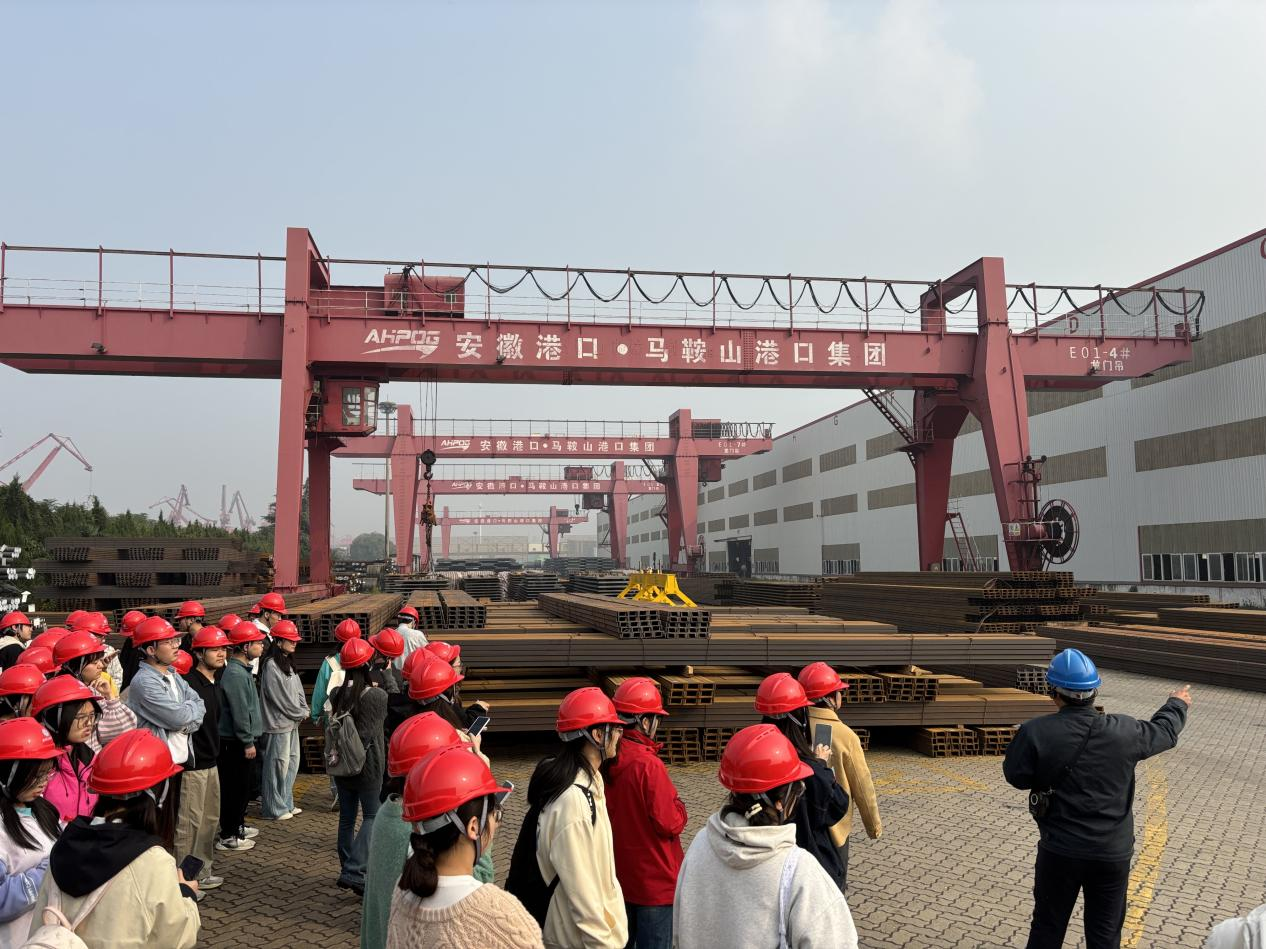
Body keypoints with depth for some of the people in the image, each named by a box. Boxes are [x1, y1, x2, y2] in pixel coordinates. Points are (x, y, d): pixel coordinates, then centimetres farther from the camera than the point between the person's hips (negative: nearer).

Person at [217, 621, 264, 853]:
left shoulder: (242, 670, 12)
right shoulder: (235, 674, -20)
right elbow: (239, 712, -22)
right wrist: (248, 742, -18)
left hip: (240, 740, 10)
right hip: (234, 742, -10)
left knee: (241, 786, 19)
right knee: (234, 788, -2)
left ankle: (237, 826, 32)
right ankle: (228, 836, 7)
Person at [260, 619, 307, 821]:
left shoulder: (288, 663, 12)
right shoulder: (271, 666, -17)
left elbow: (298, 689, 14)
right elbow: (280, 697, -18)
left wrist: (303, 710, -2)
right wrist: (301, 713, -8)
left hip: (292, 722, 9)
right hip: (278, 723, -9)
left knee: (292, 763, 15)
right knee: (278, 765, -1)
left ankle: (286, 804, 26)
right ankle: (274, 809, 9)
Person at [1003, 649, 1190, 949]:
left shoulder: (1036, 733, -19)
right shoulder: (1123, 732, -11)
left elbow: (1016, 775, -5)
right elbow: (1163, 731, 11)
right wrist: (1177, 705, 31)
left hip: (1059, 851, -1)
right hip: (1113, 853, 2)